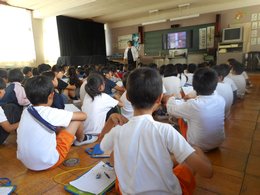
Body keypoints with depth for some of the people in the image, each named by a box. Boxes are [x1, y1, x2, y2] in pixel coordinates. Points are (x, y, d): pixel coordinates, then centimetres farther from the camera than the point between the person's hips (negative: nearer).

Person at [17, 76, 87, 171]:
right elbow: (83, 116, -12)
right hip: (48, 163, -7)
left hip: (26, 162, 7)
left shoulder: (26, 111, -3)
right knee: (77, 120, -2)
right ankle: (81, 140, 28)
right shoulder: (50, 113, -22)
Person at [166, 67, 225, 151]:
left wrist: (171, 98, 5)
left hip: (198, 146, -5)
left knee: (181, 118, 14)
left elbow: (170, 108, -15)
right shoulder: (221, 100, -16)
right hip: (219, 142, 5)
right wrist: (193, 98, 12)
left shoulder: (193, 105, -32)